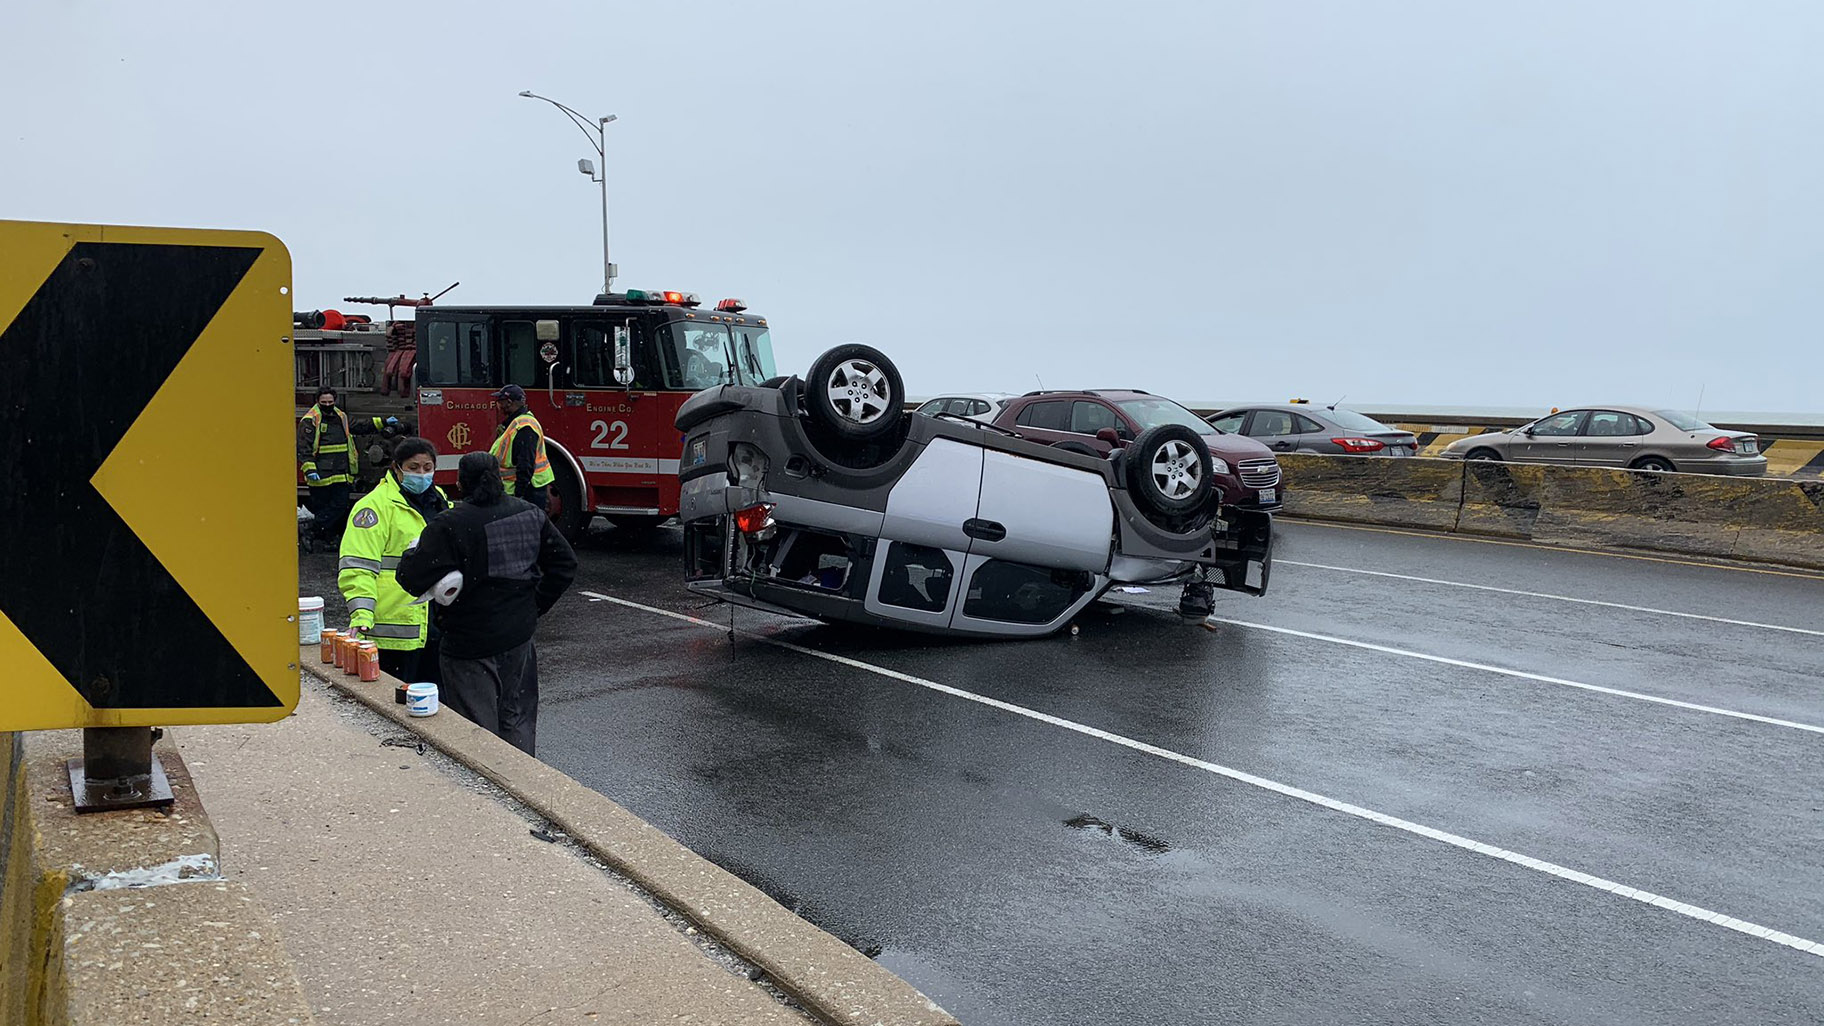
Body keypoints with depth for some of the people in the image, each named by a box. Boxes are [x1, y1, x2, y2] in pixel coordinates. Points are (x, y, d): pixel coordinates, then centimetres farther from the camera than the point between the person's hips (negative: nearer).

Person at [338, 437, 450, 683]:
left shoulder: (439, 502, 15)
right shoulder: (375, 505, -9)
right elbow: (357, 567, -16)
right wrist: (361, 615, -26)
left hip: (439, 626, 7)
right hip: (395, 632, -7)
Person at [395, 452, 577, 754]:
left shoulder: (450, 526, -18)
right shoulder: (530, 514, 1)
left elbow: (412, 579, -18)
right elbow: (565, 564, 6)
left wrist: (415, 549, 3)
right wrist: (533, 607, 9)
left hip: (470, 644, -5)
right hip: (519, 638, 6)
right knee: (518, 720, 20)